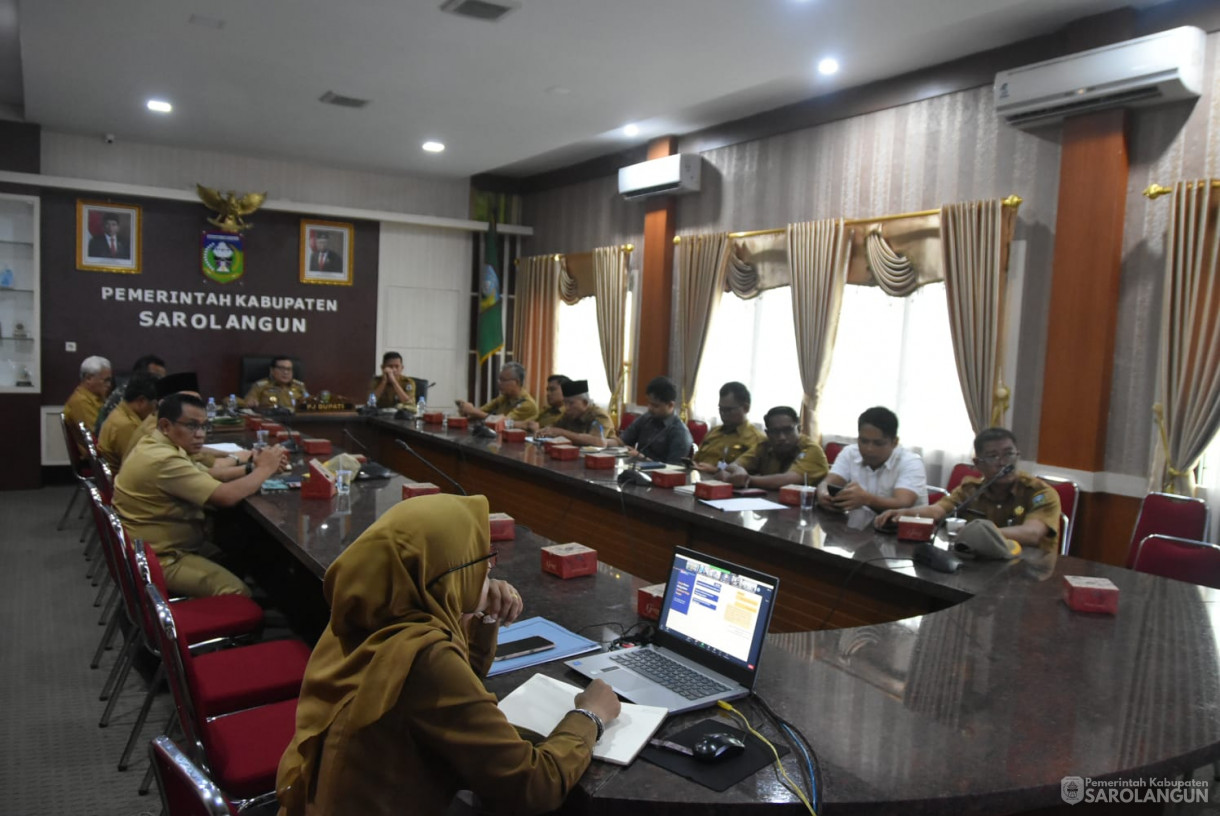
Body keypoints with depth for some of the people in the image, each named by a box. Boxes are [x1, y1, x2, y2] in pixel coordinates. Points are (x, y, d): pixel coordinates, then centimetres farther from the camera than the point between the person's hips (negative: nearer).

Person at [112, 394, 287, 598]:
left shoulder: (158, 445, 5)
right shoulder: (163, 460, -28)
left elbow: (206, 475, 10)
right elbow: (226, 496, -30)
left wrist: (251, 468, -5)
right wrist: (265, 469, -15)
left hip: (167, 544, 11)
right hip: (160, 559, -11)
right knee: (238, 592, -19)